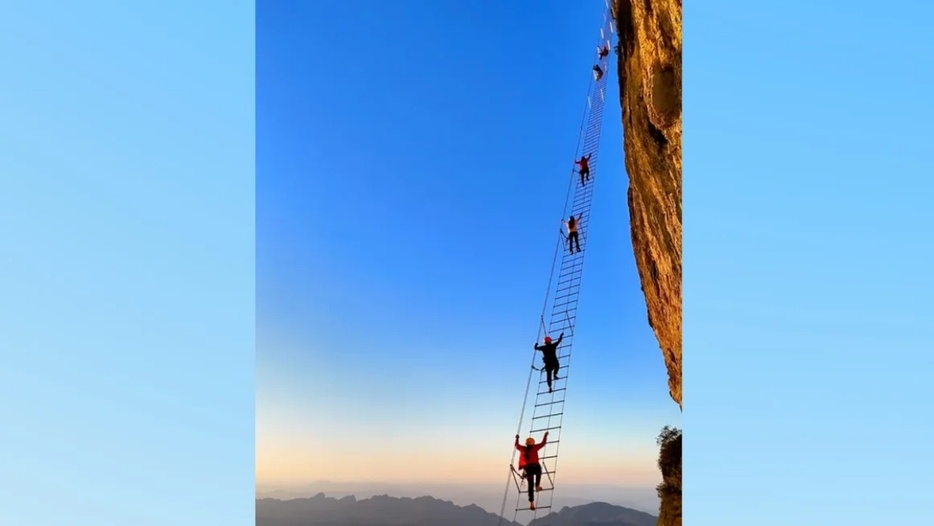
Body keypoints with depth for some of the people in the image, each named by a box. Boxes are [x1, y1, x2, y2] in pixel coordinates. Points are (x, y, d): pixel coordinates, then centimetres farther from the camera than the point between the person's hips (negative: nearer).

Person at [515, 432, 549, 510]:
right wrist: (545, 435, 26)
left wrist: (517, 438, 49)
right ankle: (537, 486, 17)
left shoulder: (522, 448, 12)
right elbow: (543, 443, 12)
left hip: (527, 468, 3)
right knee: (538, 472, 36)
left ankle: (531, 503, 5)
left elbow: (517, 445, 33)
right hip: (535, 467, -3)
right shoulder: (534, 448, 3)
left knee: (530, 486, 9)